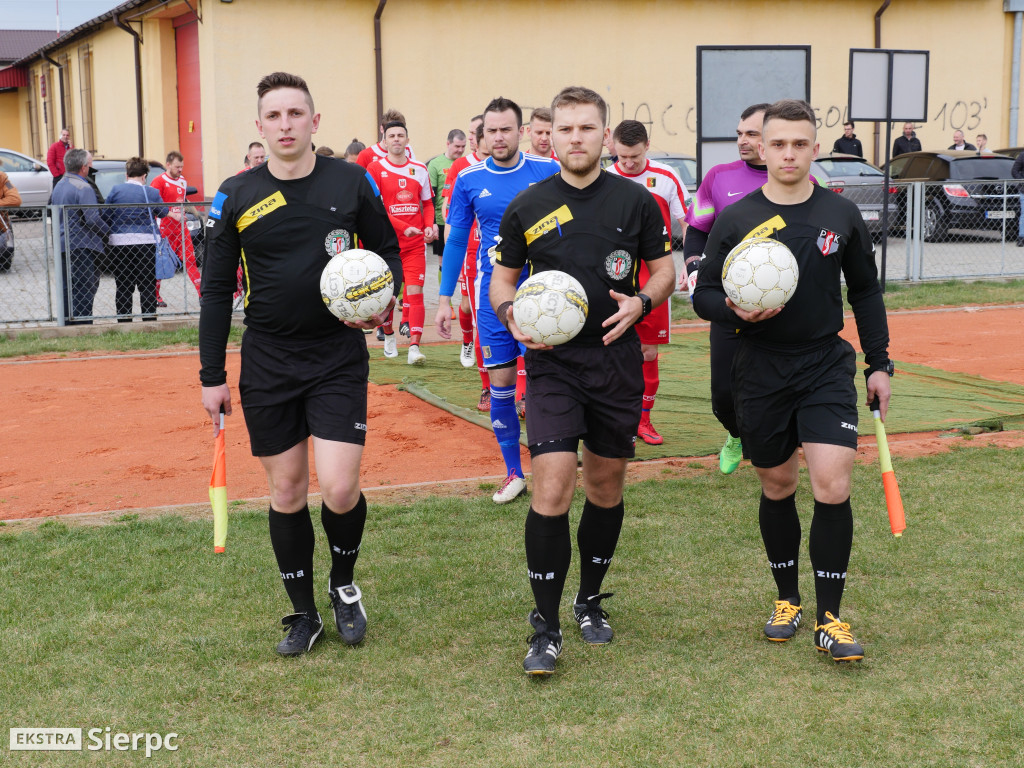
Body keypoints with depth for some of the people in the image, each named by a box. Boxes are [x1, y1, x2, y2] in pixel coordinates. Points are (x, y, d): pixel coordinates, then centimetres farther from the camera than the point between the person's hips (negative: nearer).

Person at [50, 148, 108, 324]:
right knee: (84, 290, -6)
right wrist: (108, 231, -6)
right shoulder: (83, 188, -14)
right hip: (82, 246, -9)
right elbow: (92, 218, -20)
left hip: (62, 245, 9)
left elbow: (53, 212, 23)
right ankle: (83, 327, -7)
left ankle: (67, 324, 17)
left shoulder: (58, 186, 15)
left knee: (68, 289, 14)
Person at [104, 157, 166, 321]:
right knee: (147, 285, 6)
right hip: (146, 243, -1)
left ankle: (124, 320, 8)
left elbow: (105, 215, 2)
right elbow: (163, 212, 12)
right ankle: (149, 318, 5)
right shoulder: (151, 193, -1)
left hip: (119, 244, 1)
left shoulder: (116, 190, 1)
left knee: (122, 286, 7)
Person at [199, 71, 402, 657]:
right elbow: (217, 289, 5)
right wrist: (213, 377, 3)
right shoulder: (236, 196, 0)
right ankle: (304, 614, 24)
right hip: (268, 364, 2)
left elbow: (389, 250, 11)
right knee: (286, 492, 8)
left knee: (339, 488, -11)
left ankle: (345, 585, 20)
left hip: (339, 358, -1)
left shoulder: (352, 183, -2)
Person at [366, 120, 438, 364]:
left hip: (415, 244, 2)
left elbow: (427, 203, 18)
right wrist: (404, 228, -19)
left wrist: (429, 226, -2)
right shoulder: (375, 169, -3)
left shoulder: (420, 169, 8)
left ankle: (414, 347, -12)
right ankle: (389, 335, 33)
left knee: (415, 291, -9)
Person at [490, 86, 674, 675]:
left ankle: (591, 601, 32)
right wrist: (511, 312, -12)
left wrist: (640, 302, -10)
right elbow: (502, 279, 9)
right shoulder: (528, 207, 2)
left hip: (617, 361, 2)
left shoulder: (636, 201, 3)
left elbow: (664, 269, 11)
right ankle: (546, 626, -3)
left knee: (607, 484, 12)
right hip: (553, 362, -2)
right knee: (553, 487, -13)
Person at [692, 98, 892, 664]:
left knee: (832, 485, -12)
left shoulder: (841, 214, 3)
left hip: (827, 367, 0)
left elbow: (865, 292, 12)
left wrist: (879, 363, 9)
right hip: (761, 371, 0)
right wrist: (735, 309, -20)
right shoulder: (735, 219, -1)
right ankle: (788, 600, 30)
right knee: (777, 485, 11)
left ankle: (830, 618, 1)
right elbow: (704, 295, 2)